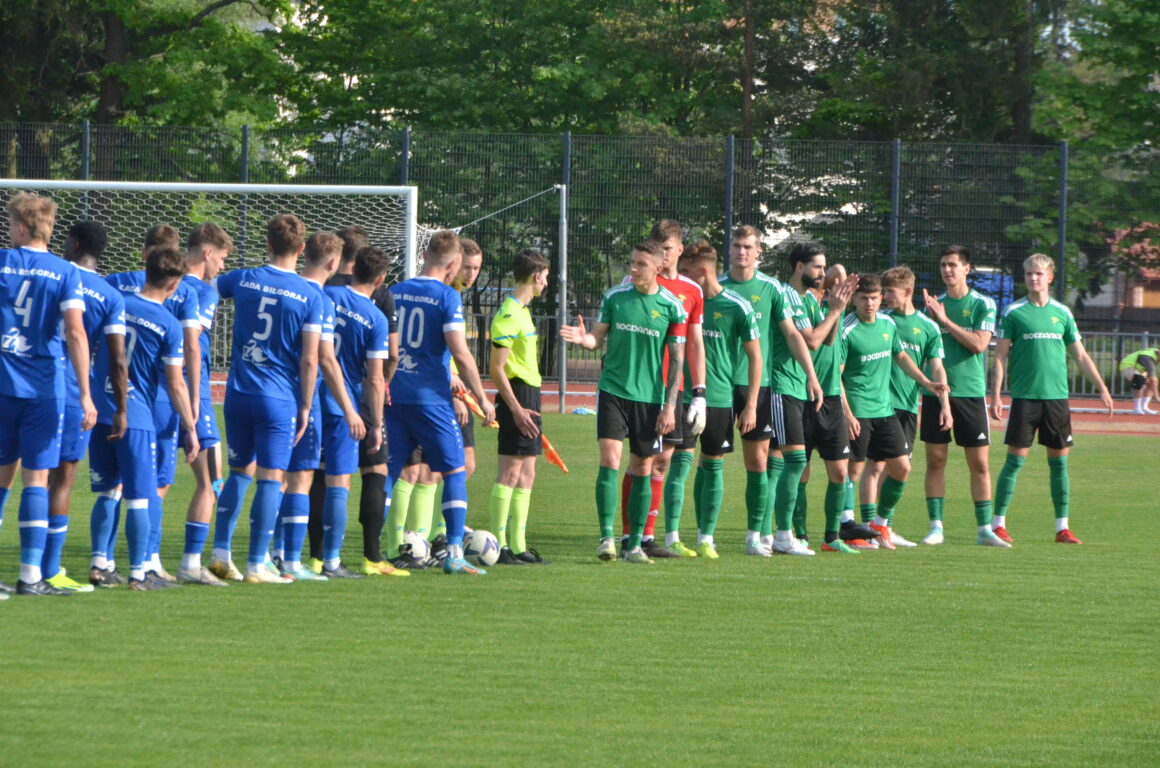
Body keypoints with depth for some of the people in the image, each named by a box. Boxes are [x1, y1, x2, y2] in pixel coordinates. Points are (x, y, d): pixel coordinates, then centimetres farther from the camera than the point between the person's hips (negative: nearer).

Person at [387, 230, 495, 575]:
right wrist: (482, 399, -5)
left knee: (386, 473, 9)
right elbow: (460, 354, -14)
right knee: (454, 472, 4)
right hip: (431, 400, -5)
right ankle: (454, 553, -4)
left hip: (393, 396, 5)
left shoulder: (394, 292, 8)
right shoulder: (447, 297, -9)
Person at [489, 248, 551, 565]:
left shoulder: (521, 311, 16)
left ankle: (518, 546, 12)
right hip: (517, 394, -10)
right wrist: (516, 408, -22)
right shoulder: (509, 314, -14)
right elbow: (497, 368, -17)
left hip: (528, 395, 10)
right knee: (510, 471, -9)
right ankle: (499, 545, -8)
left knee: (526, 474, 10)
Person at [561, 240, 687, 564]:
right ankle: (606, 537, -10)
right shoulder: (614, 297, 2)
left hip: (650, 397, 0)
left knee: (642, 469, 5)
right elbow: (598, 338, 7)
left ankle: (635, 544, 12)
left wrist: (670, 405, -3)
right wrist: (583, 338, -17)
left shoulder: (671, 307, -1)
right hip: (613, 390, 0)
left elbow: (677, 358, 2)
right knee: (610, 460, -13)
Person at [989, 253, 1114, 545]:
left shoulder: (1062, 313, 9)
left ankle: (1062, 527, 9)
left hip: (1057, 397, 3)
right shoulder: (1013, 312, 0)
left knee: (1059, 461, 4)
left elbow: (1080, 356, 15)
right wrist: (995, 395, -8)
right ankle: (998, 523, 1)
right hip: (1024, 397, -3)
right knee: (1015, 460, -5)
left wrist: (1102, 389, 10)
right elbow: (1000, 357, 0)